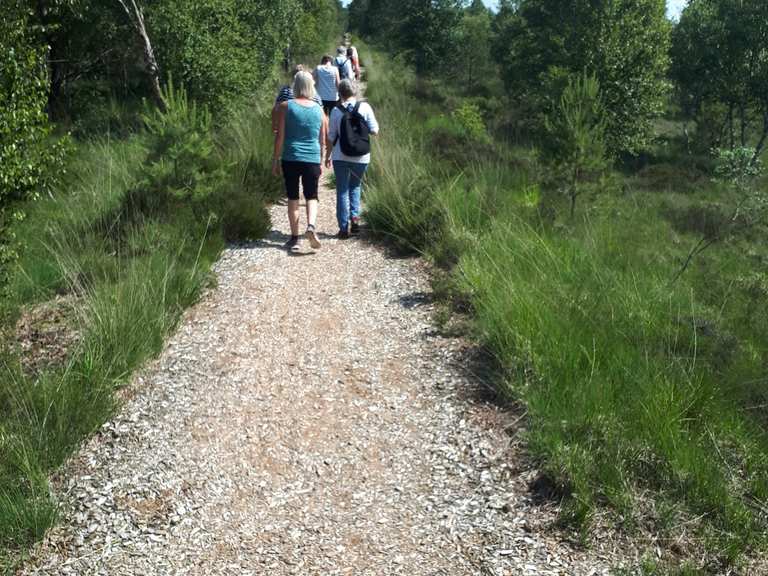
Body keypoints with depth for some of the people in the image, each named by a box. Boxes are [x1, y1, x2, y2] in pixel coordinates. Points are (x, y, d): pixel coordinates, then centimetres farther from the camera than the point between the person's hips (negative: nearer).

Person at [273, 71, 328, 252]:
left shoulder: (286, 106, -3)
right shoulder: (319, 109, 5)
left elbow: (280, 136, -6)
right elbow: (323, 140, 10)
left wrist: (275, 160, 2)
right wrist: (320, 162, 20)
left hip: (290, 159, -1)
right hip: (312, 160, 1)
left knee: (293, 198, 8)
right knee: (311, 197, 12)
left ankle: (294, 238, 11)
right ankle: (311, 226, -14)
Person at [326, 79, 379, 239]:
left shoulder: (336, 111, -6)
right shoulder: (365, 107, -5)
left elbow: (331, 137, -2)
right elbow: (374, 130, -6)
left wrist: (327, 156, 10)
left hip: (341, 157, -1)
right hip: (361, 157, 1)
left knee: (342, 191, 8)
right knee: (355, 186, 23)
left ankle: (344, 227, 7)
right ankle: (354, 217, 7)